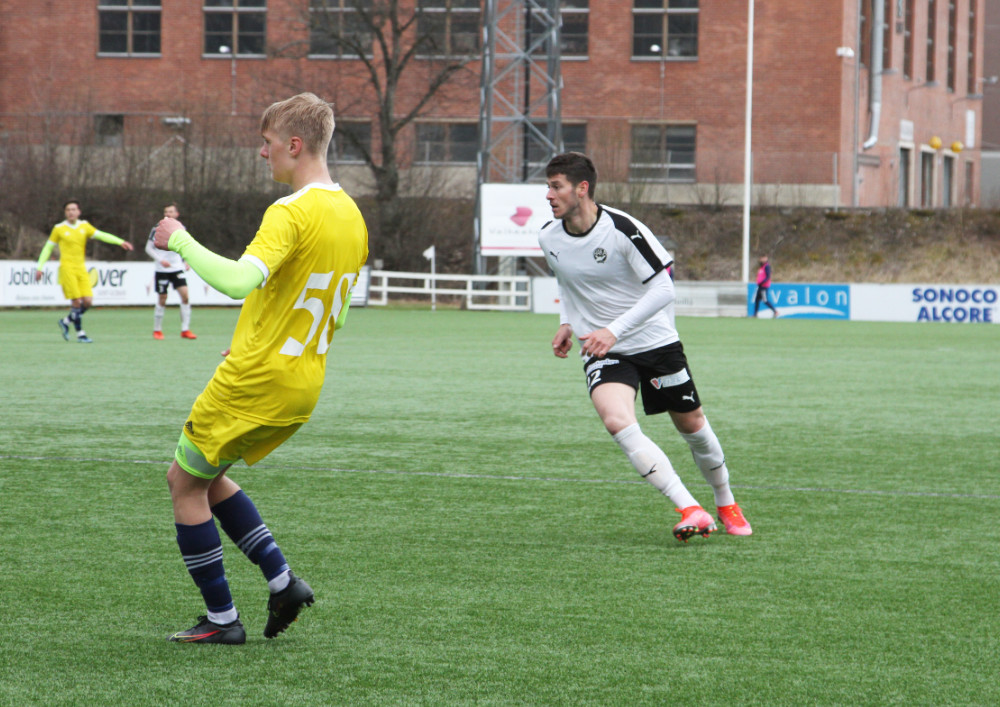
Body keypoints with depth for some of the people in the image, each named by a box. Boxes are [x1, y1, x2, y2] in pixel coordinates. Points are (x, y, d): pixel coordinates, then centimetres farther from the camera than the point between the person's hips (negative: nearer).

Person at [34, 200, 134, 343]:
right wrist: (39, 267, 4)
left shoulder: (84, 226, 10)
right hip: (67, 268, -4)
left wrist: (120, 242, -12)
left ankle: (65, 322, 17)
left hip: (81, 269, 4)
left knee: (88, 301, -5)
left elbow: (101, 235, 1)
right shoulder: (59, 229, 0)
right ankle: (80, 333, -1)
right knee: (76, 301, -11)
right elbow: (48, 248, 7)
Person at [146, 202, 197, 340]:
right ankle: (157, 330, 17)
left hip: (177, 268, 3)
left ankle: (185, 330, -7)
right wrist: (160, 260, -16)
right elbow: (148, 248, -2)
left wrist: (186, 261, 7)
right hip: (162, 270, -3)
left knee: (185, 295, -12)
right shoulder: (157, 229, -6)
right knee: (162, 300, 1)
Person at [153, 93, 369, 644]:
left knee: (185, 483, 7)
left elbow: (239, 280, -34)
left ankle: (222, 619, 8)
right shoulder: (351, 217, 10)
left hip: (256, 380, -8)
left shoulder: (291, 213, -19)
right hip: (304, 386, 9)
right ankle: (282, 581, 13)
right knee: (204, 476, 23)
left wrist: (180, 241, -21)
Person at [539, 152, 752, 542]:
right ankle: (691, 511, -28)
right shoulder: (549, 238, -4)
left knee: (691, 424, 10)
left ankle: (727, 505, 38)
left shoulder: (622, 229, -21)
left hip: (655, 341, -2)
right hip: (603, 351, 2)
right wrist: (567, 322, 5)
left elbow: (662, 290, -19)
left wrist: (614, 330, -26)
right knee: (616, 420, -26)